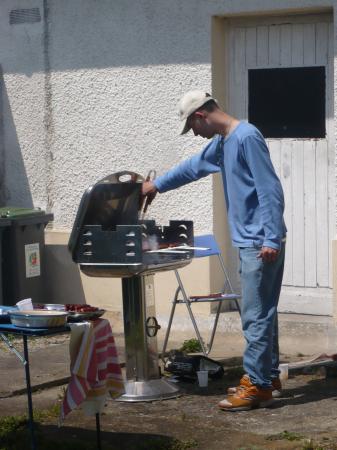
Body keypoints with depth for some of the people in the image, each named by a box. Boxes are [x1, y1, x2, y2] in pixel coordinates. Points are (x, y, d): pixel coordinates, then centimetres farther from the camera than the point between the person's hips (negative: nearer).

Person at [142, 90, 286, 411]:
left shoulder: (246, 138, -16)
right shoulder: (221, 142, 15)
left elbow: (270, 190, -20)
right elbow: (194, 167, 33)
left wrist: (272, 238, -23)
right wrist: (157, 185, 42)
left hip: (261, 243, -10)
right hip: (249, 242, 10)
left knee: (256, 316, -7)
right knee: (261, 313, 14)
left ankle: (257, 385, -3)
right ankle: (268, 378, 21)